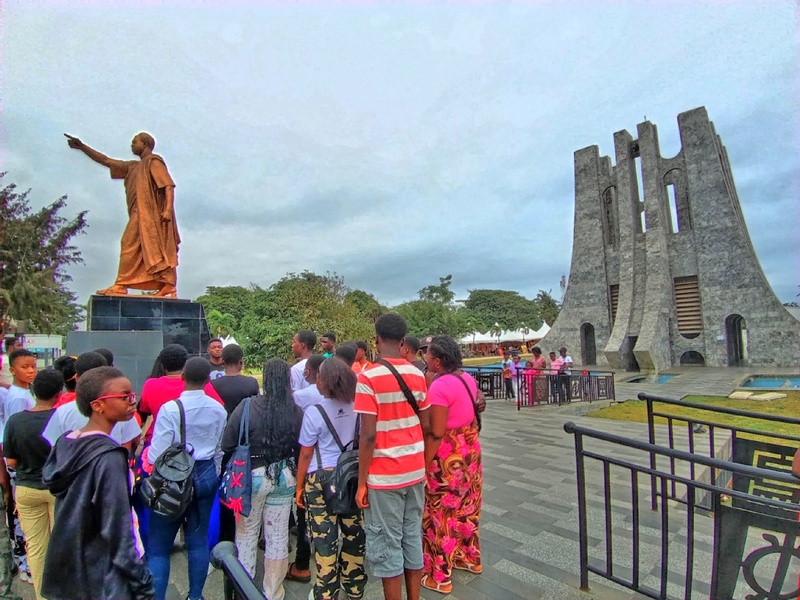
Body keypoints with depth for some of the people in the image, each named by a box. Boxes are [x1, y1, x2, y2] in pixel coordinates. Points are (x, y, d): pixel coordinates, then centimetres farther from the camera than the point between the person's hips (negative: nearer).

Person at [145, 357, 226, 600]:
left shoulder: (170, 408, -17)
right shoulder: (218, 409, -3)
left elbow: (157, 453, -15)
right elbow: (219, 449, 6)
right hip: (207, 475, 5)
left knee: (158, 545, 10)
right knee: (199, 540, 16)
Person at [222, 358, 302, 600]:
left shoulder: (248, 406, -19)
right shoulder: (296, 411, -12)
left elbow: (227, 444, -13)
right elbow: (301, 448, -3)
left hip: (253, 476, -2)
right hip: (285, 477, 2)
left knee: (246, 534, 19)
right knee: (278, 536, 16)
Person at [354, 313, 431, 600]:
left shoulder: (369, 377, -16)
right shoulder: (418, 375, 1)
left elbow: (368, 435, -18)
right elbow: (426, 425, 7)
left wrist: (361, 482, -8)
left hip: (384, 475, -6)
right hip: (415, 470, 6)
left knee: (387, 543, 9)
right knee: (413, 536, 18)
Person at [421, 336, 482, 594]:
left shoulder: (440, 386, -24)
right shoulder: (468, 378, 1)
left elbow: (436, 434, -23)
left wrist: (424, 464, -15)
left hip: (447, 457, -8)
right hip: (470, 449, 9)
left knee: (442, 514, 7)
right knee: (466, 507, 23)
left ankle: (440, 576, 22)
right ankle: (470, 558, 41)